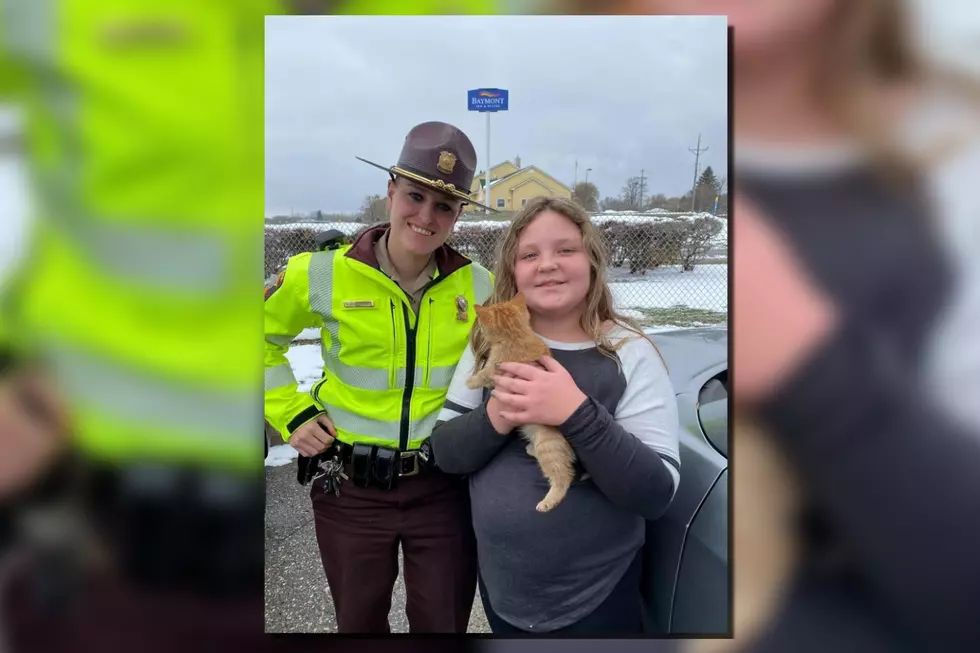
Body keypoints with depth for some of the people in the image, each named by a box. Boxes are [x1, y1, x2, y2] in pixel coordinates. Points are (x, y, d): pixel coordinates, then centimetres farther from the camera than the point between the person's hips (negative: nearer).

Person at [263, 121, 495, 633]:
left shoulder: (480, 287, -6)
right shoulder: (323, 274, -10)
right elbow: (259, 340, 5)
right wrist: (291, 413, -2)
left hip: (443, 489, 1)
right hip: (351, 490, 0)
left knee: (444, 624, 16)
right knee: (359, 623, 21)